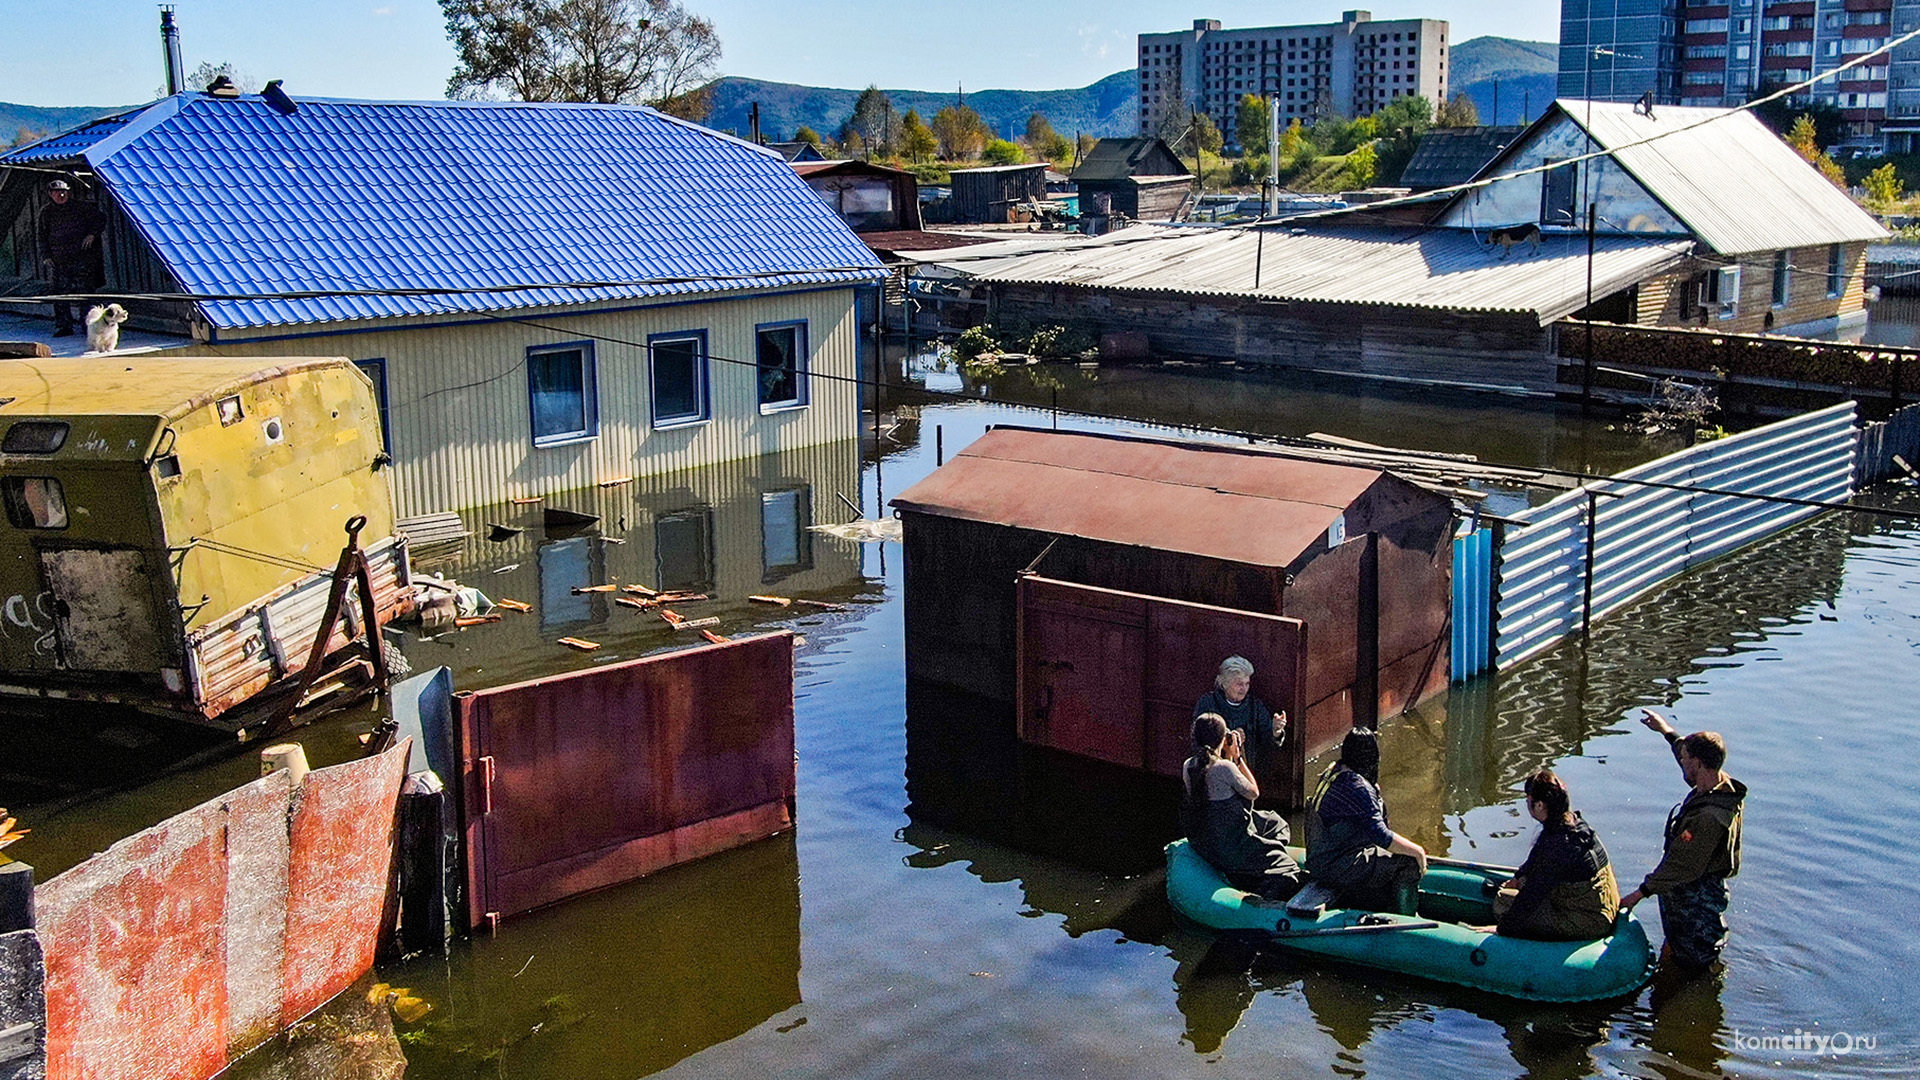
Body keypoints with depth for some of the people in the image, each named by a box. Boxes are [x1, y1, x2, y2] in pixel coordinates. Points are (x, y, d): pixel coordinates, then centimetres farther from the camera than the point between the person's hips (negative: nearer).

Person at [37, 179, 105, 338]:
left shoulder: (81, 207, 1)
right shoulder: (46, 213, 9)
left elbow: (100, 219, 10)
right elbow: (43, 237, 15)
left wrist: (92, 234, -6)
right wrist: (46, 256, 5)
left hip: (82, 257, -2)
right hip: (59, 261, 3)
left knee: (84, 290, -5)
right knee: (60, 292, -1)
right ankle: (64, 325, 5)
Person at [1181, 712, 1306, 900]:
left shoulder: (1188, 766, -2)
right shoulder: (1223, 767, -25)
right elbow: (1253, 792, -9)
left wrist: (1229, 757, 8)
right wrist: (1237, 758, -5)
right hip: (1230, 846, -8)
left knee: (1274, 822, 25)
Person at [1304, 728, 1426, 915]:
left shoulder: (1332, 773, 6)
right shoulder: (1358, 787, -23)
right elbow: (1381, 836, -25)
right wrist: (1416, 850, -15)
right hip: (1337, 869, -10)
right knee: (1409, 863, -5)